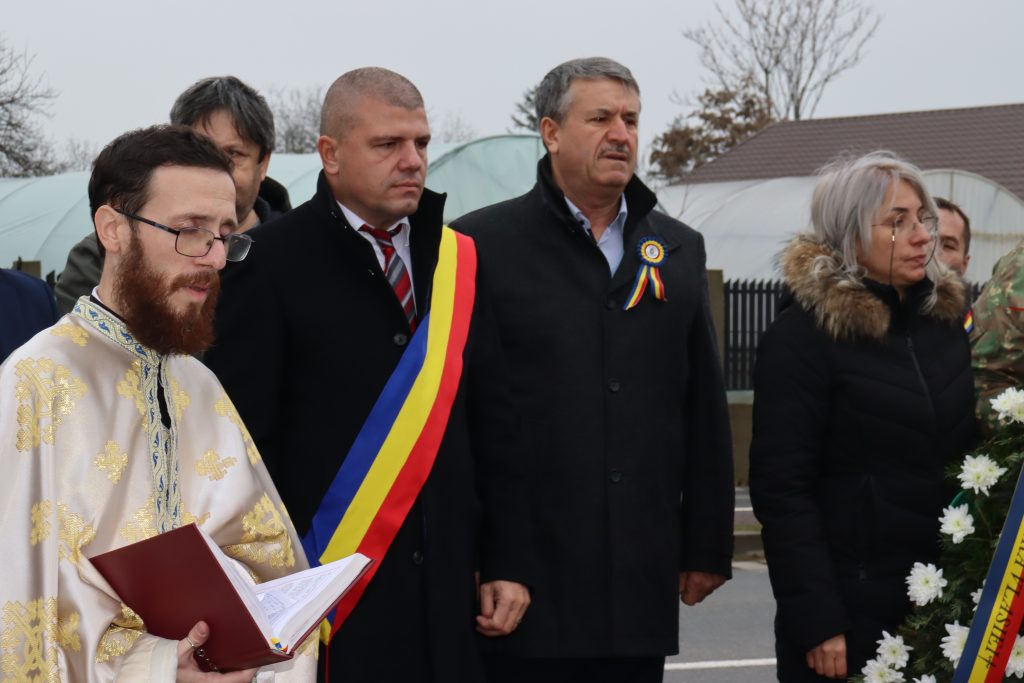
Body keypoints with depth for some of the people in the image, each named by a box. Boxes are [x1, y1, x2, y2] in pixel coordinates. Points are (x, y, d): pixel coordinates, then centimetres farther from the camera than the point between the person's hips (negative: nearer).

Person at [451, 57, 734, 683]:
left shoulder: (679, 250, 13)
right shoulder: (482, 245, -2)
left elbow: (706, 412, 14)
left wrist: (708, 547, 11)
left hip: (642, 582, 4)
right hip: (527, 577, -4)